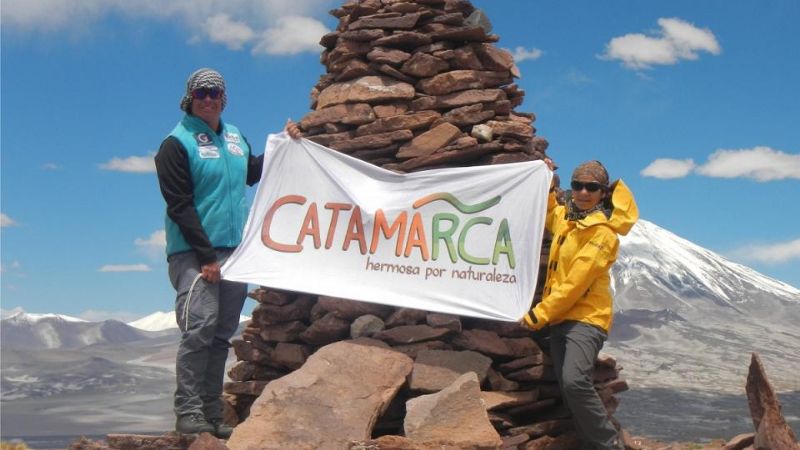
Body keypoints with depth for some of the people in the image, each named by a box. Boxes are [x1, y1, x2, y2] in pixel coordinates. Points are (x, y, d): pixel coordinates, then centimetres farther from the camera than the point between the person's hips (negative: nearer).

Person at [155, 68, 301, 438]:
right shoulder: (177, 144, -5)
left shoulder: (235, 137, 16)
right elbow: (179, 206, -11)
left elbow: (252, 173, 35)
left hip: (235, 251, 6)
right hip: (193, 254, -6)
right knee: (199, 328, -16)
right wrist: (205, 255, -17)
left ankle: (212, 415, 13)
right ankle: (188, 413, -12)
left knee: (221, 335, 7)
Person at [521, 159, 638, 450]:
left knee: (574, 382, -27)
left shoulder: (602, 232, -11)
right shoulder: (566, 218, 13)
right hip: (561, 317, 8)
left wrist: (539, 314, -14)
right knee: (568, 389, 0)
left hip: (586, 318, -8)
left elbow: (575, 283, -16)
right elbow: (548, 211, 39)